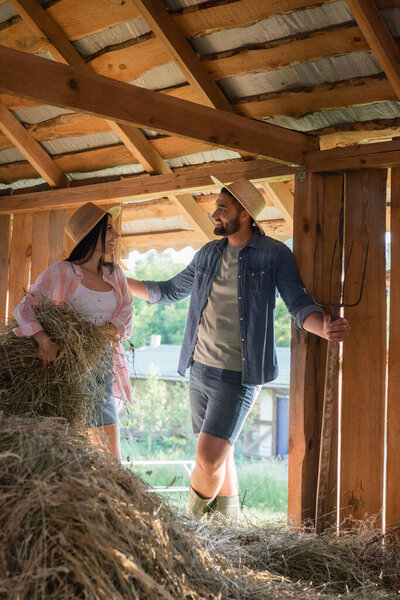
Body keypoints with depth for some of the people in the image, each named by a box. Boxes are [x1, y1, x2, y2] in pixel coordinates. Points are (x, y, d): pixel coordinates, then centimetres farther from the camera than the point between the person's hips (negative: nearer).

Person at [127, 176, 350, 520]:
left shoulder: (275, 254, -5)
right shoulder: (208, 254, 11)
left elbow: (300, 305, -10)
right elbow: (169, 291, 24)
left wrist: (326, 328, -32)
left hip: (238, 376, -6)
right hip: (199, 369, 6)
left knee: (209, 459, -13)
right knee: (222, 456, 13)